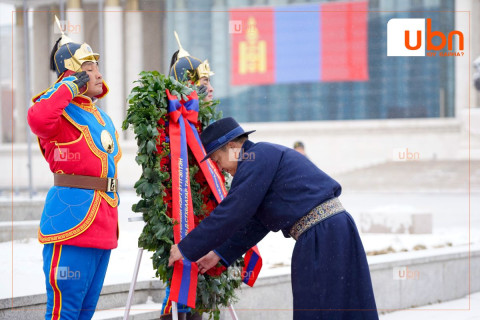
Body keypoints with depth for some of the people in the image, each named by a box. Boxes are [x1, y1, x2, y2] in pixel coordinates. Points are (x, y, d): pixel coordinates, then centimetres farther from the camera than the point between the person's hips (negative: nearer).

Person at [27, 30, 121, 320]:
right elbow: (38, 119, -33)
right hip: (74, 221, -9)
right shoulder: (63, 113, -8)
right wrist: (70, 88, -21)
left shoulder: (102, 118, 21)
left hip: (103, 226, 9)